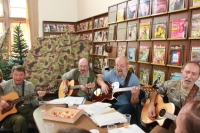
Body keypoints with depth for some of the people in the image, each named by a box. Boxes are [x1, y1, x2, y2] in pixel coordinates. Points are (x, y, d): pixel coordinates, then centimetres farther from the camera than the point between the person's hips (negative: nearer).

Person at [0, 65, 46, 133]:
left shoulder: (29, 85, 10)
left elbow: (33, 103, 5)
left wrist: (39, 98, -15)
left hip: (27, 110, 2)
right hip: (10, 112, -1)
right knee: (20, 120, -36)